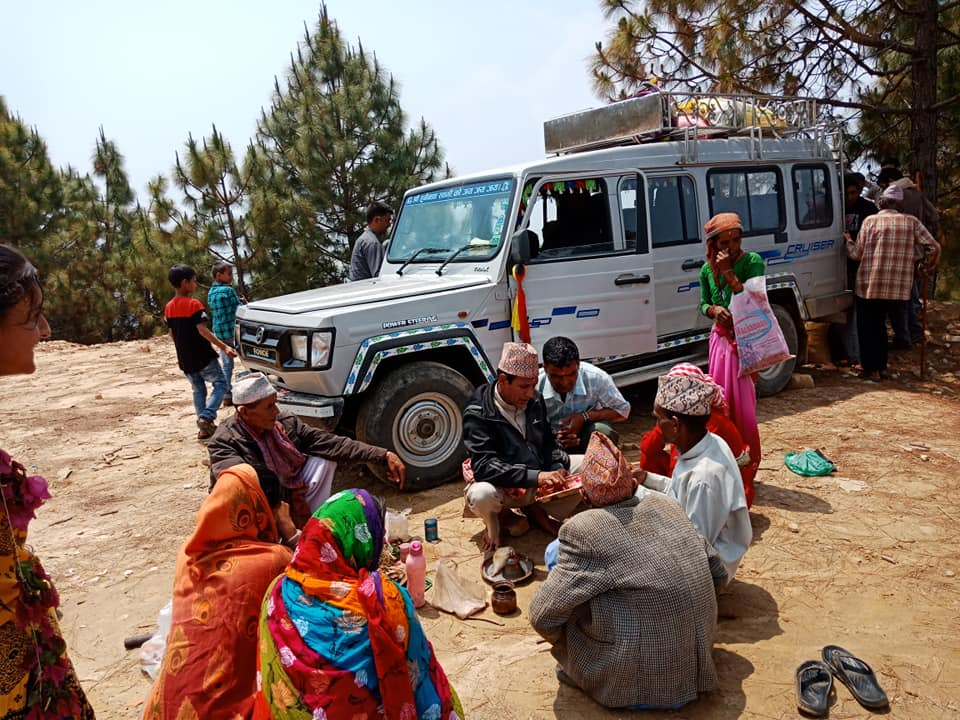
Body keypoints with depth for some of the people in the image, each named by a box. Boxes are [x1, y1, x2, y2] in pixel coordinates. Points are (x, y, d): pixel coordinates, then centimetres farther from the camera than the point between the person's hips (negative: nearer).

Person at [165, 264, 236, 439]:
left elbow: (172, 334, 13)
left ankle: (204, 428, 13)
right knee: (220, 384, 2)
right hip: (203, 357, -7)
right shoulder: (194, 304, -14)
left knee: (198, 389, 15)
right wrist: (224, 347, -25)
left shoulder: (169, 307, 7)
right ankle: (207, 416, -16)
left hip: (185, 359, 7)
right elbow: (203, 330, -22)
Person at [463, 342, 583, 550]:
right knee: (480, 495, -39)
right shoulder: (478, 413, -21)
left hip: (539, 482, 6)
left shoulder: (535, 401, -2)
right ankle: (499, 515, -1)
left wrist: (558, 468, -12)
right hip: (502, 488, -6)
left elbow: (549, 441, 10)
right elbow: (483, 465, -29)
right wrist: (535, 477, -37)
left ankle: (535, 508, 6)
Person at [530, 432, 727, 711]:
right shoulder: (665, 505, -2)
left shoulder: (581, 530, -18)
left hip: (637, 683, -6)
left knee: (557, 554, 0)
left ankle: (577, 670, 12)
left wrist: (563, 646, 8)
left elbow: (543, 616, -14)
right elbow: (718, 575, 7)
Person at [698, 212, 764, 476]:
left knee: (743, 404, -5)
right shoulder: (708, 269, 5)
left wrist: (729, 271, -20)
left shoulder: (752, 262, -8)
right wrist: (714, 310, -7)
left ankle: (747, 462, 6)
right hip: (721, 340, 5)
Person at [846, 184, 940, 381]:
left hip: (869, 285, -4)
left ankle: (872, 370, 3)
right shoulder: (912, 222, 4)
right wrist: (927, 265, 18)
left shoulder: (870, 221, -4)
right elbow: (933, 247, 0)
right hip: (898, 287, 4)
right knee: (880, 324, 20)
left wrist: (848, 241, 18)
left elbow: (857, 253, -1)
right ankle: (882, 367, 23)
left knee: (867, 327, 6)